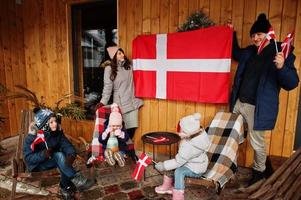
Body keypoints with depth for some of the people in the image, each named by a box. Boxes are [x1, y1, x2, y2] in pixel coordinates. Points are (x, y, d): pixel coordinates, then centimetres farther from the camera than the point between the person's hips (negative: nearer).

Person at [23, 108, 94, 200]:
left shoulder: (57, 132, -12)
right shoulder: (33, 138, -24)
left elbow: (67, 145, -17)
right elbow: (28, 158, -22)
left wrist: (71, 155, -39)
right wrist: (44, 154, -38)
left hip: (52, 161, 5)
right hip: (36, 164, -4)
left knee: (65, 159, -29)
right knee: (59, 156, -32)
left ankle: (65, 187, -17)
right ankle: (76, 179, -35)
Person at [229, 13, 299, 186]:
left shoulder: (281, 54, -10)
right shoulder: (249, 51, 8)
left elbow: (292, 83, -15)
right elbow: (236, 53, 31)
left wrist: (282, 67, -34)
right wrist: (232, 34, 22)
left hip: (258, 108, -6)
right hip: (238, 103, 6)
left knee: (257, 143, 7)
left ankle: (259, 171, 32)